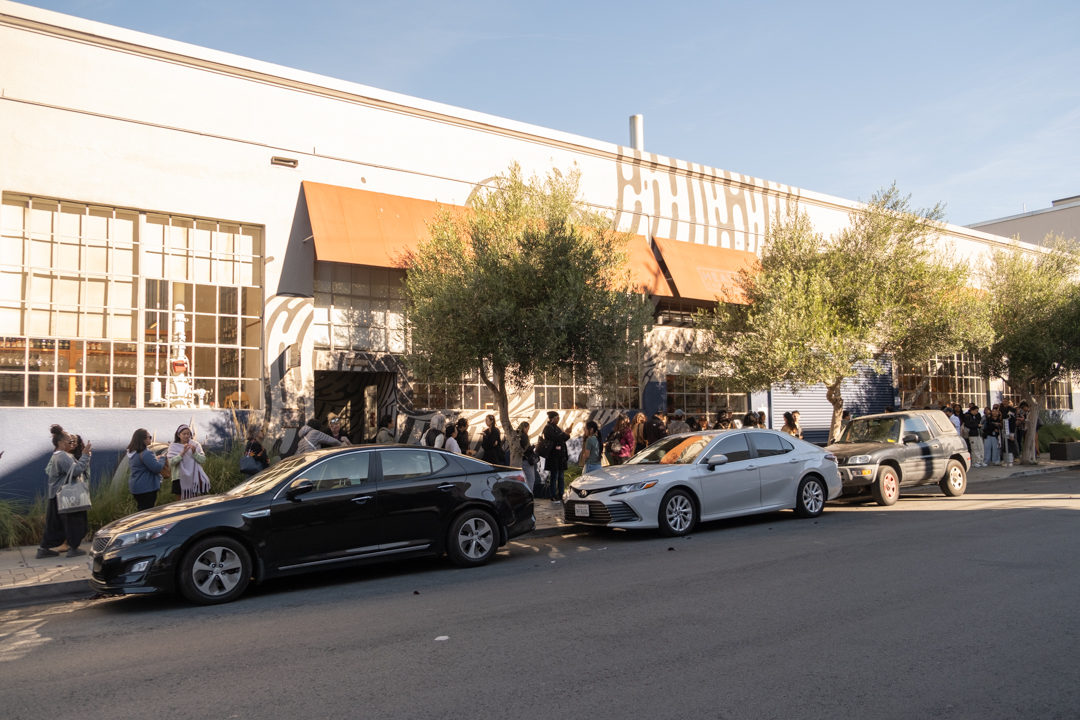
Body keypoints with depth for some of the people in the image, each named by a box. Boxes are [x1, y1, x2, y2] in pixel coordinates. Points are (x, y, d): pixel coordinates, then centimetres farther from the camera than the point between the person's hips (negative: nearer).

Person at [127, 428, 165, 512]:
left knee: (141, 510, 18)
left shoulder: (131, 452, 8)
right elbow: (157, 468, -23)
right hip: (147, 488, -9)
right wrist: (162, 458, -6)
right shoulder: (146, 453, -22)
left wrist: (156, 458, 11)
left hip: (136, 487, 9)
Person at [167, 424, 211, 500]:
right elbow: (171, 462, -14)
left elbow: (203, 460, -4)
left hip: (194, 478, 1)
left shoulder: (195, 445, 3)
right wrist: (183, 452, -23)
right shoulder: (174, 446, -1)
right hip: (180, 478, -1)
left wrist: (194, 452, -19)